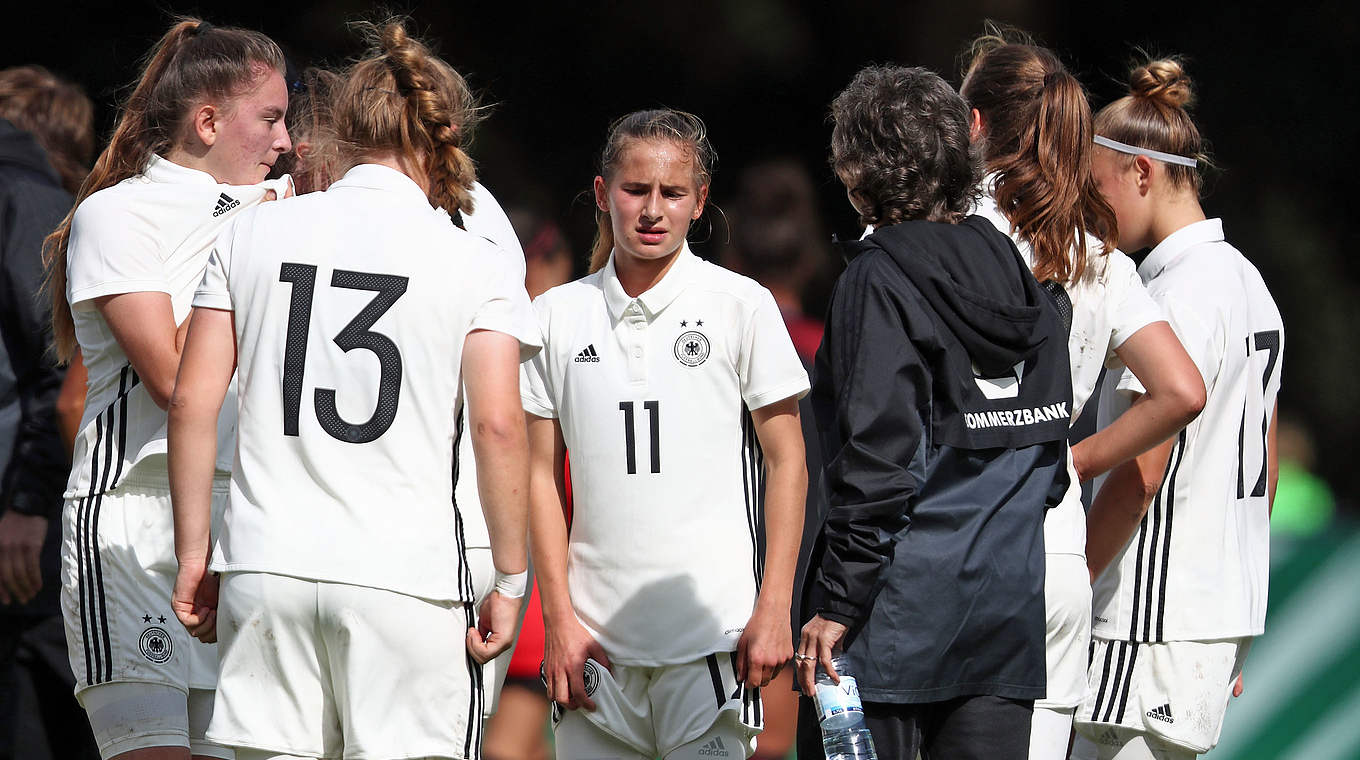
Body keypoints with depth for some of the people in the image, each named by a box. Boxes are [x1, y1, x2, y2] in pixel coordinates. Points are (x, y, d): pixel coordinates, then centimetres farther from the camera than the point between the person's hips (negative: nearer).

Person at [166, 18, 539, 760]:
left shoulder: (252, 235, 8)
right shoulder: (474, 264, 1)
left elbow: (192, 401, 5)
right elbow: (498, 426, -7)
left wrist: (191, 554, 11)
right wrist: (510, 577, 0)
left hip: (266, 563, 3)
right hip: (406, 574, -3)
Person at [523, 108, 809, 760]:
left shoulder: (741, 306, 1)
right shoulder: (557, 315, 8)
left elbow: (786, 462, 3)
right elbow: (541, 474, 10)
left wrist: (774, 609, -4)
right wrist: (558, 619, 2)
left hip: (714, 632, -2)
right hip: (595, 640, 2)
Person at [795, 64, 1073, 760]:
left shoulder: (880, 279, -10)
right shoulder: (1015, 271, 11)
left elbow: (878, 458, -16)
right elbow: (1049, 446, 15)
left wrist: (838, 604, -14)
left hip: (903, 608, -7)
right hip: (1008, 610, 7)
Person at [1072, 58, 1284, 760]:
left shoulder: (1181, 292, -15)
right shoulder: (1245, 280, 16)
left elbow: (1142, 470, -20)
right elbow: (1265, 469, 20)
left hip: (1160, 623, -10)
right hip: (1229, 609, 10)